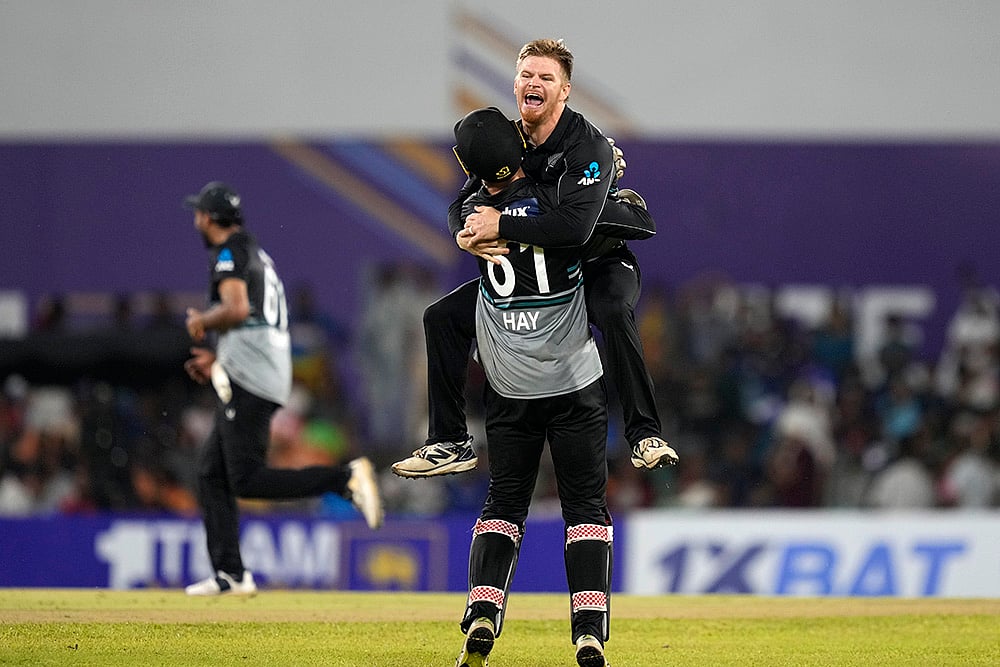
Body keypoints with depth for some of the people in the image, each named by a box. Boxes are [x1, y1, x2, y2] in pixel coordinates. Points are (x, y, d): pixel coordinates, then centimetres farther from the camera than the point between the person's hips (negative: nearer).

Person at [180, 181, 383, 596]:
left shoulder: (229, 253, -7)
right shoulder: (257, 254, 24)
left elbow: (237, 309, -23)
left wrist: (201, 322, -5)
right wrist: (219, 360, 29)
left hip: (247, 383, -10)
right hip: (271, 379, 10)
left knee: (246, 480, -14)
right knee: (211, 471, 10)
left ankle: (346, 478, -21)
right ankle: (230, 575, 6)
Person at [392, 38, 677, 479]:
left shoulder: (587, 146, -24)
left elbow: (574, 227, -39)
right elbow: (462, 206, 4)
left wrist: (499, 226, -32)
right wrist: (466, 235, -21)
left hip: (598, 264, -7)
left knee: (614, 311, -40)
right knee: (442, 316, -1)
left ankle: (644, 435, -35)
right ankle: (450, 443, 6)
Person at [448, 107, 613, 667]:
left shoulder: (471, 214, -2)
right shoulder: (559, 202, -12)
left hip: (510, 390, 2)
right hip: (575, 384, -2)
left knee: (504, 502, 12)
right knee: (586, 504, 3)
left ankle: (482, 619, -6)